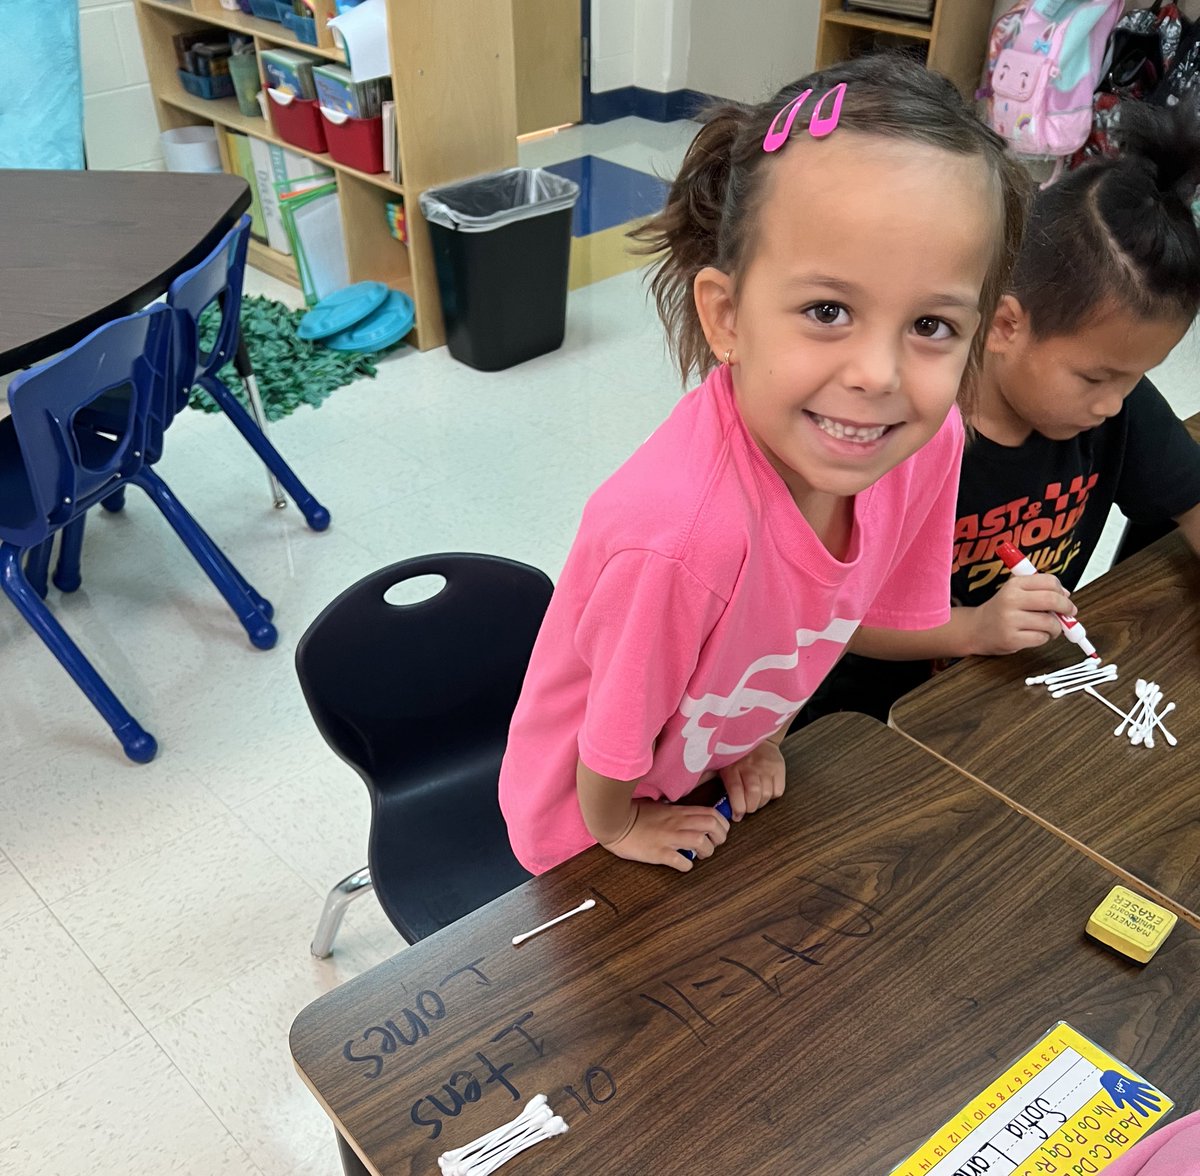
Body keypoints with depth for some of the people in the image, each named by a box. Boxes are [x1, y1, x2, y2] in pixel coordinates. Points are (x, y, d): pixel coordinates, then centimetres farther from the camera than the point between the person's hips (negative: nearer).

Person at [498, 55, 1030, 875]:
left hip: (717, 773, 5)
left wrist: (760, 736, 4)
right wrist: (616, 826, -7)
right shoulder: (679, 534, -45)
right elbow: (614, 743, -25)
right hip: (593, 814, -4)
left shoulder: (933, 441, -26)